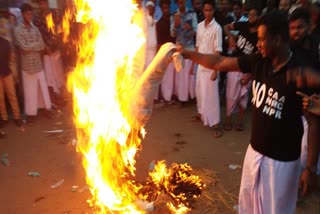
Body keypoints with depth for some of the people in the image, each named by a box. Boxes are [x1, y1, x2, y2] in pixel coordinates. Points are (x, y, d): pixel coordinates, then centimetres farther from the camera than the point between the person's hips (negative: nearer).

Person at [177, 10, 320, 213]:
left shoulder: (301, 72, -22)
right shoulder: (259, 61, -6)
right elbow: (220, 63, 1)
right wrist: (187, 53, -2)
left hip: (282, 160, -5)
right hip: (255, 151, 6)